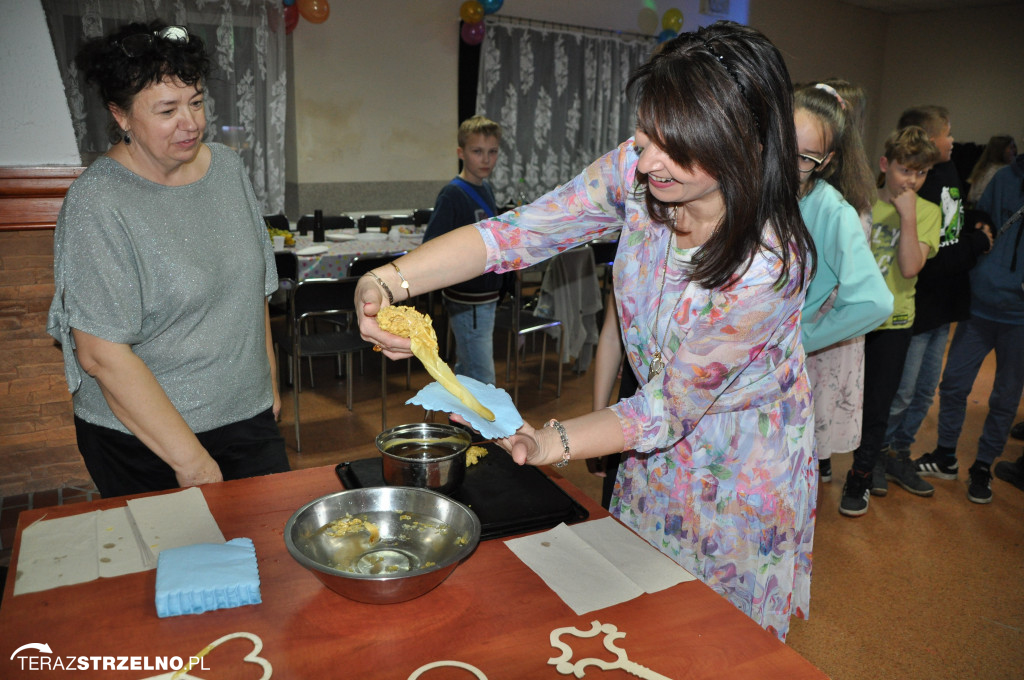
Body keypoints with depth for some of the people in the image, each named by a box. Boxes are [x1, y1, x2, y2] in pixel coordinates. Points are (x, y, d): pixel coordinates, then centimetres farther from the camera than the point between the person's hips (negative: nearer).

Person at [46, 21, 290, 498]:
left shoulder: (228, 168, 3)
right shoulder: (96, 205, -16)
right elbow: (100, 353, -20)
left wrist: (269, 384, 15)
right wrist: (189, 458, -19)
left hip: (249, 420, 5)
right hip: (142, 440, -5)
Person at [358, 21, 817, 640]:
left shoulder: (770, 267, -34)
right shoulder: (637, 172, -20)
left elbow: (666, 411, -27)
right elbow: (519, 232, -21)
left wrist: (546, 443, -36)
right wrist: (389, 280, -34)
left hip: (744, 466, -4)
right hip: (660, 449, 5)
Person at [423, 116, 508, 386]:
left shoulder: (486, 188, 9)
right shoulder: (452, 194, -16)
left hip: (487, 298, 9)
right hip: (467, 302, -8)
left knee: (465, 371, 20)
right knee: (483, 382, -5)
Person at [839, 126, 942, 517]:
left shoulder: (927, 212, -1)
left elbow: (910, 267, -15)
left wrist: (908, 215, -18)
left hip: (892, 322, 0)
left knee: (877, 405, 6)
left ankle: (861, 476, 24)